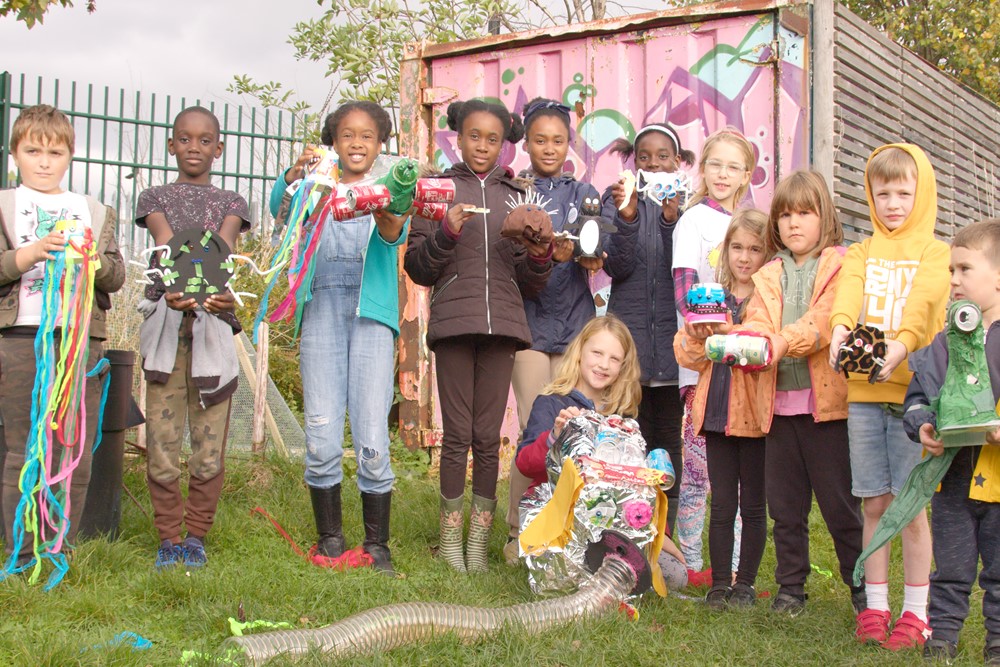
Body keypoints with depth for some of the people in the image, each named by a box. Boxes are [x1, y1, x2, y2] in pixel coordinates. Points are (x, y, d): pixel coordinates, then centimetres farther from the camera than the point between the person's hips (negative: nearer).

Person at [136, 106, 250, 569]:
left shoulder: (231, 203, 15)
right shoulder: (154, 199, 14)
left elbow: (224, 249, -6)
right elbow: (165, 245, -7)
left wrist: (216, 288, -29)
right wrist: (175, 287, -29)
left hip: (213, 322, 0)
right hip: (165, 320, 0)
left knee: (210, 439, 0)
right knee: (162, 437, -2)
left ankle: (196, 535, 12)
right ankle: (168, 537, 9)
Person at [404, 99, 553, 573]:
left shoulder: (515, 196, 15)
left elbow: (530, 283, 15)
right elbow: (417, 268, 5)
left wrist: (540, 257, -6)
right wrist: (447, 233, -11)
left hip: (502, 323, 2)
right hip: (453, 321, -2)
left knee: (489, 438, 1)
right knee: (457, 435, -2)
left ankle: (479, 541, 9)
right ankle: (450, 538, 10)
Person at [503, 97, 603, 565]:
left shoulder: (582, 193, 14)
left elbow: (597, 252, 2)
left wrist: (585, 255, -20)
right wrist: (546, 252, -22)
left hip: (575, 321, 2)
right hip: (528, 320, -2)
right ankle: (519, 533, 3)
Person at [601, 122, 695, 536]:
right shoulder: (617, 199, 7)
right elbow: (617, 265, -4)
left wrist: (672, 219, -20)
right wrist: (626, 217, -19)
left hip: (673, 338, 0)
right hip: (629, 337, 0)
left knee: (669, 440, 1)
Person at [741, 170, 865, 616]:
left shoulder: (841, 265, 0)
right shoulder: (769, 276, 16)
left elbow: (829, 319, -15)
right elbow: (757, 322, 4)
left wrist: (785, 340, -29)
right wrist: (744, 337, -19)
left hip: (826, 398, -5)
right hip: (779, 401, 5)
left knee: (840, 502, 2)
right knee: (784, 503, 10)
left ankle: (862, 587, 16)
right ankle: (791, 586, 22)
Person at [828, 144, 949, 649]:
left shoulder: (936, 254, 4)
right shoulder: (862, 253, 14)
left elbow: (923, 303, -16)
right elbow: (848, 291, -8)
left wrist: (902, 344, -35)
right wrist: (840, 327, -30)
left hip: (912, 388, -3)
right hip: (862, 390, 3)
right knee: (873, 505, 8)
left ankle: (916, 610, 13)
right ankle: (875, 604, 19)